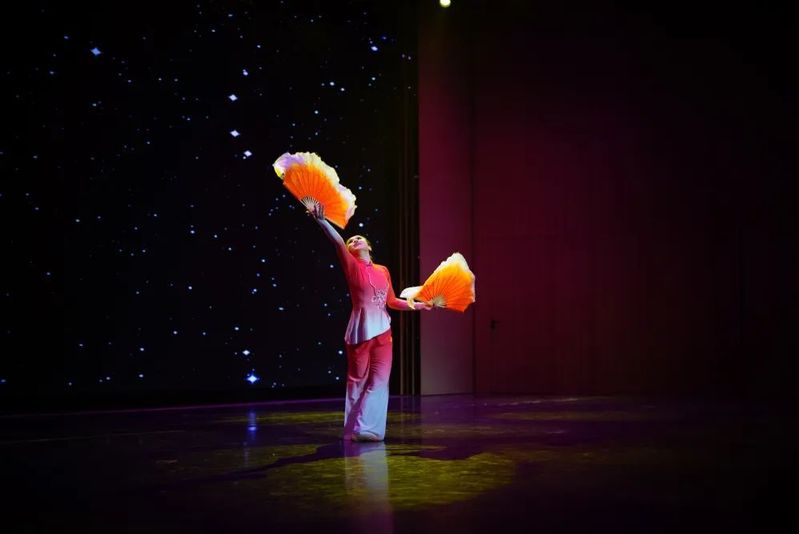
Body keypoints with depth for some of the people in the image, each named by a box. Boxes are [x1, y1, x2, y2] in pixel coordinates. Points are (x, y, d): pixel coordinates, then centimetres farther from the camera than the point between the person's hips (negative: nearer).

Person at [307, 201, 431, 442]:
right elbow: (338, 242, -16)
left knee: (379, 380, 0)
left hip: (382, 331, 4)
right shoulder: (353, 267, -1)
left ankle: (366, 428, 5)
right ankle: (355, 429, 11)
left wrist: (418, 305, 16)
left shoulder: (383, 271, 13)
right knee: (358, 380, 2)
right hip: (360, 330, -4)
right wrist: (321, 220, -29)